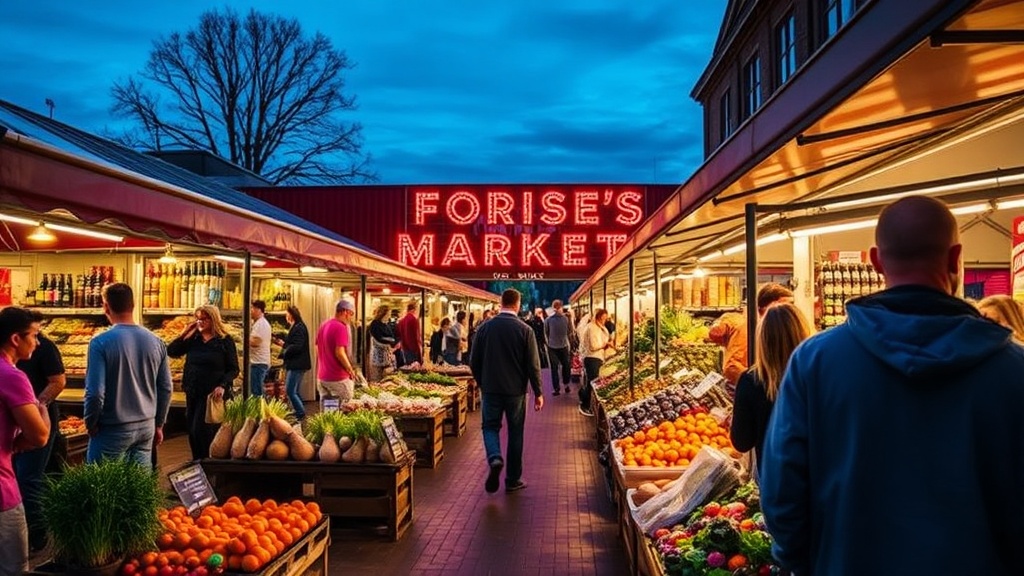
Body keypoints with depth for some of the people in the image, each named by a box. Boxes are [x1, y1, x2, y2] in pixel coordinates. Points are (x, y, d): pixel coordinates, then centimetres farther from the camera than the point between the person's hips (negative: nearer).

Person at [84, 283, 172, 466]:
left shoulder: (101, 342, -15)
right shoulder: (155, 341, 0)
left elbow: (95, 392, -18)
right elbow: (165, 388, 4)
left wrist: (90, 424, 0)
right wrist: (158, 425, 16)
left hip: (113, 430, -4)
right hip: (146, 426, 5)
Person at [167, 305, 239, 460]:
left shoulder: (225, 340, -7)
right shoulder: (193, 338, 7)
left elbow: (234, 369, -7)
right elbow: (171, 352, 3)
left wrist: (223, 386, -20)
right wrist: (184, 333, -4)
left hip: (212, 393, -6)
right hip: (192, 392, 6)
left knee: (201, 430, -8)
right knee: (192, 430, 11)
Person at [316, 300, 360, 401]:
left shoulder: (323, 325, 11)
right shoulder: (341, 327, -16)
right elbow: (340, 353, -23)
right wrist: (351, 371, -12)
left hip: (322, 377, 8)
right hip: (338, 379, -8)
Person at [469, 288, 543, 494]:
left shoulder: (485, 327, -3)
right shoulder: (525, 330, -10)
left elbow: (474, 362, 3)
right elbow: (533, 365, -9)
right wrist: (538, 392, 1)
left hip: (490, 388, 1)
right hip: (516, 390, -1)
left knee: (490, 426, 14)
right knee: (515, 432, 11)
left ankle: (495, 458, -15)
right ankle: (513, 480, 18)